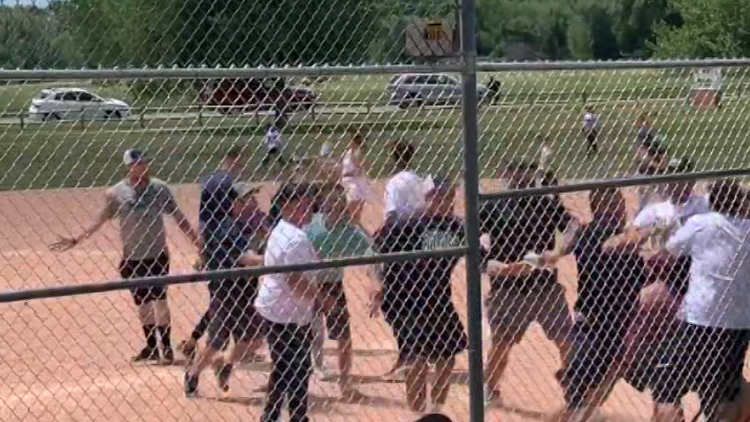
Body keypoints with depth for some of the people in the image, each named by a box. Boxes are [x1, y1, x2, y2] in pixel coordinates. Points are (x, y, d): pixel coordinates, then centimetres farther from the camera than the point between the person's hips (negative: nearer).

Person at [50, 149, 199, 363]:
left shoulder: (159, 188, -3)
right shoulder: (116, 193, -3)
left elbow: (179, 218, 1)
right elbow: (99, 221, 3)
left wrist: (198, 241, -3)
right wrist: (75, 240, -3)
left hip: (157, 255, -1)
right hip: (132, 257, 2)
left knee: (159, 300, -6)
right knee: (143, 304, 9)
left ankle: (165, 346, 3)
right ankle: (151, 346, 21)